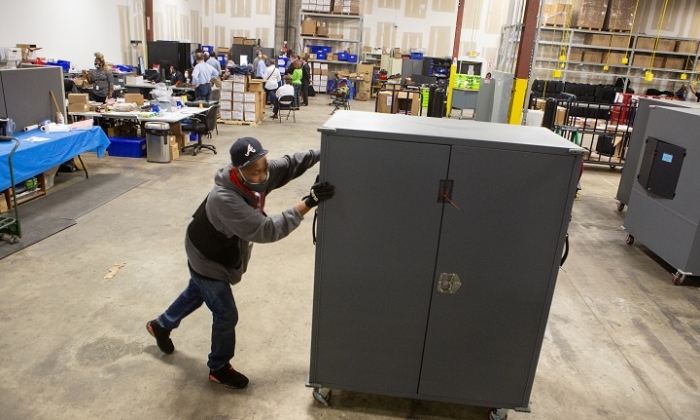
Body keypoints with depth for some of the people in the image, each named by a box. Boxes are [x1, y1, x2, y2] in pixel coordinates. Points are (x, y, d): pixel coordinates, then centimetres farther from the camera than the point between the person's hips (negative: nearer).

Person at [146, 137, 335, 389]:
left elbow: (290, 163, -11)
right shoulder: (224, 199, -44)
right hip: (206, 258, -8)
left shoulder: (259, 174, -23)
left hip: (222, 252, 9)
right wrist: (307, 203, -54)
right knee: (226, 315, 4)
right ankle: (219, 369, 31)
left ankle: (161, 325, 60)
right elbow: (265, 231, -50)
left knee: (196, 293, 32)